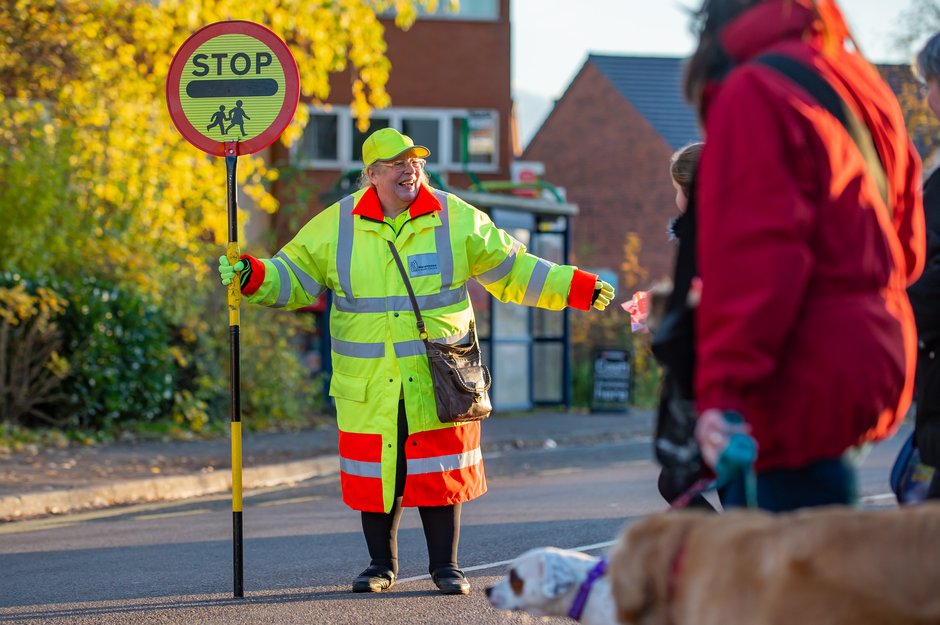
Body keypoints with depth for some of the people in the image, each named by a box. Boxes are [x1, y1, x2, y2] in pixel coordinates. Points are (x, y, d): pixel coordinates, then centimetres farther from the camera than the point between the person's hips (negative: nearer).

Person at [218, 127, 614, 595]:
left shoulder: (455, 220, 4)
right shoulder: (336, 227, 4)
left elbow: (512, 270, 11)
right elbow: (294, 278, 8)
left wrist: (577, 288, 6)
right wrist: (252, 276, -11)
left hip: (438, 381, 0)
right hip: (370, 388, 1)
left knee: (440, 471, 1)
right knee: (374, 473, 4)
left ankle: (445, 565, 14)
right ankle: (381, 565, 20)